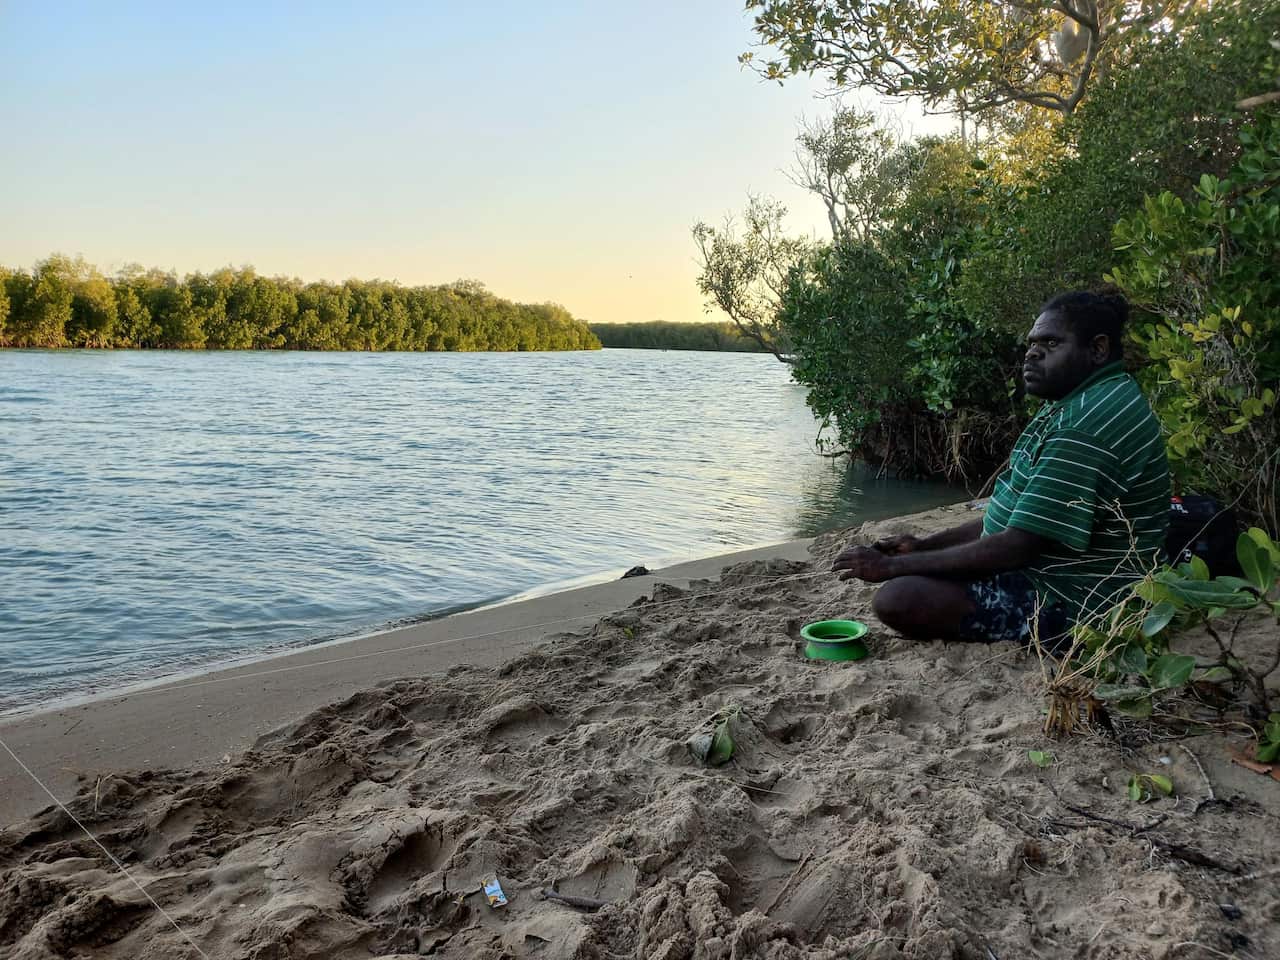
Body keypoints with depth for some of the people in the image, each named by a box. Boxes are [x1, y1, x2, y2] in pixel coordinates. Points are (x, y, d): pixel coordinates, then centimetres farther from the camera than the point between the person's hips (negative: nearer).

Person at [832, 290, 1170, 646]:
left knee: (898, 598, -26)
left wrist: (891, 566, -21)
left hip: (1067, 603, -11)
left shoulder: (1091, 422, -25)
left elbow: (1018, 546, -28)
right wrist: (924, 545, 8)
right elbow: (1018, 516, 16)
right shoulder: (1081, 404, 12)